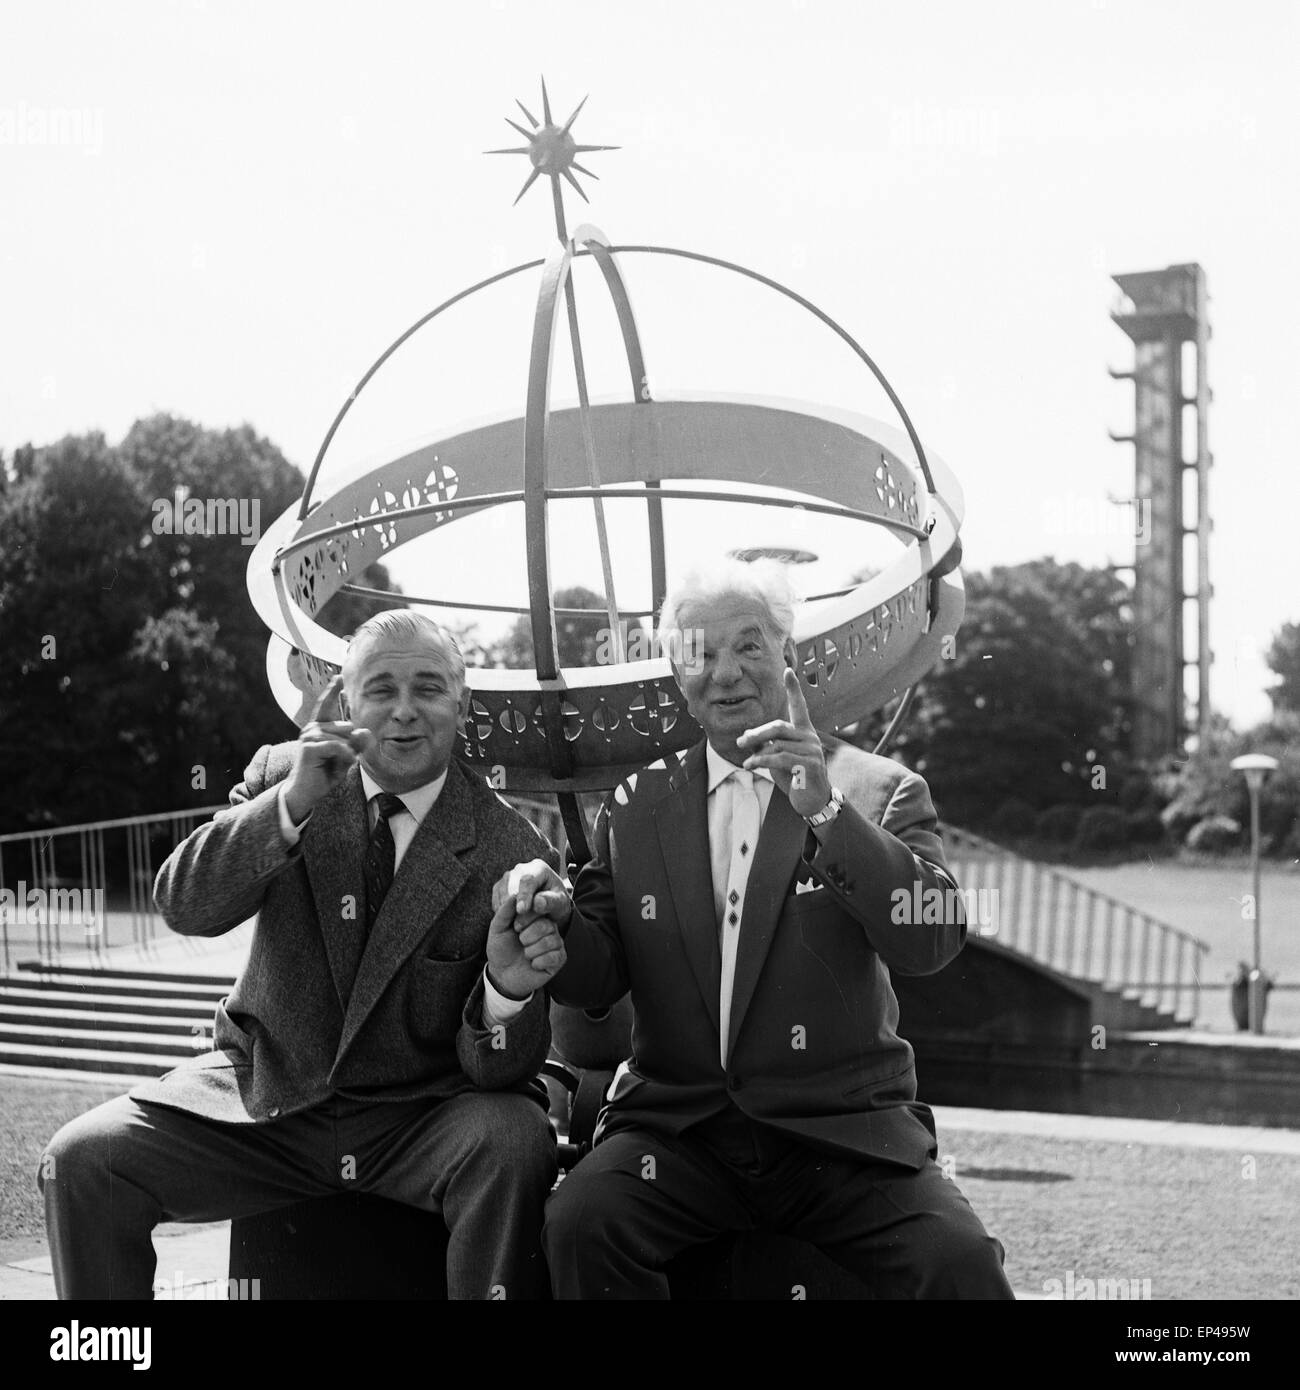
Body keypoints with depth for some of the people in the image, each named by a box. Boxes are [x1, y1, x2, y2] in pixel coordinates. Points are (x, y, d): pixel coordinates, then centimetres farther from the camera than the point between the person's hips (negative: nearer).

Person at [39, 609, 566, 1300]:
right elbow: (183, 906, -12)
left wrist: (508, 992, -34)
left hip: (420, 1120, -2)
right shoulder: (281, 775, 1)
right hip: (262, 1097, 3)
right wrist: (291, 802, -26)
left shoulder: (514, 853, -8)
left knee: (511, 1142, -33)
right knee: (80, 1159, -15)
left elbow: (498, 1072, -10)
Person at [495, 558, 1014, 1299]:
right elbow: (599, 979, 8)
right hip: (677, 1126, 2)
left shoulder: (877, 790, 4)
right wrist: (557, 922, -14)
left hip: (843, 1130, -2)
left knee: (960, 1260, -26)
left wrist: (827, 810, -21)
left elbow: (933, 941, -11)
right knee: (579, 1219, -26)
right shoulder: (637, 807, 11)